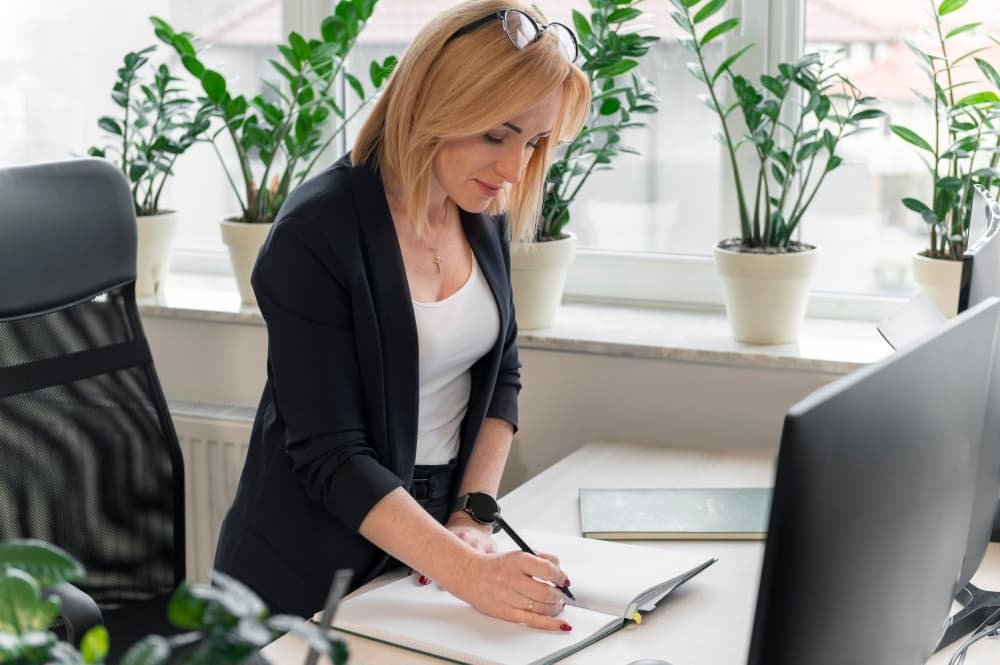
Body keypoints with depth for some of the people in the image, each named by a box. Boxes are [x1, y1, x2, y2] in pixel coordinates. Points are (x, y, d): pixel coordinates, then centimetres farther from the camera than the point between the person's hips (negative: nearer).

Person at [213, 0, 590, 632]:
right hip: (313, 573, -6)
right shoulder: (316, 235, -23)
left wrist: (473, 516, -4)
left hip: (436, 528, 6)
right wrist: (468, 573, -32)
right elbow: (329, 454, -25)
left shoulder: (484, 214, -3)